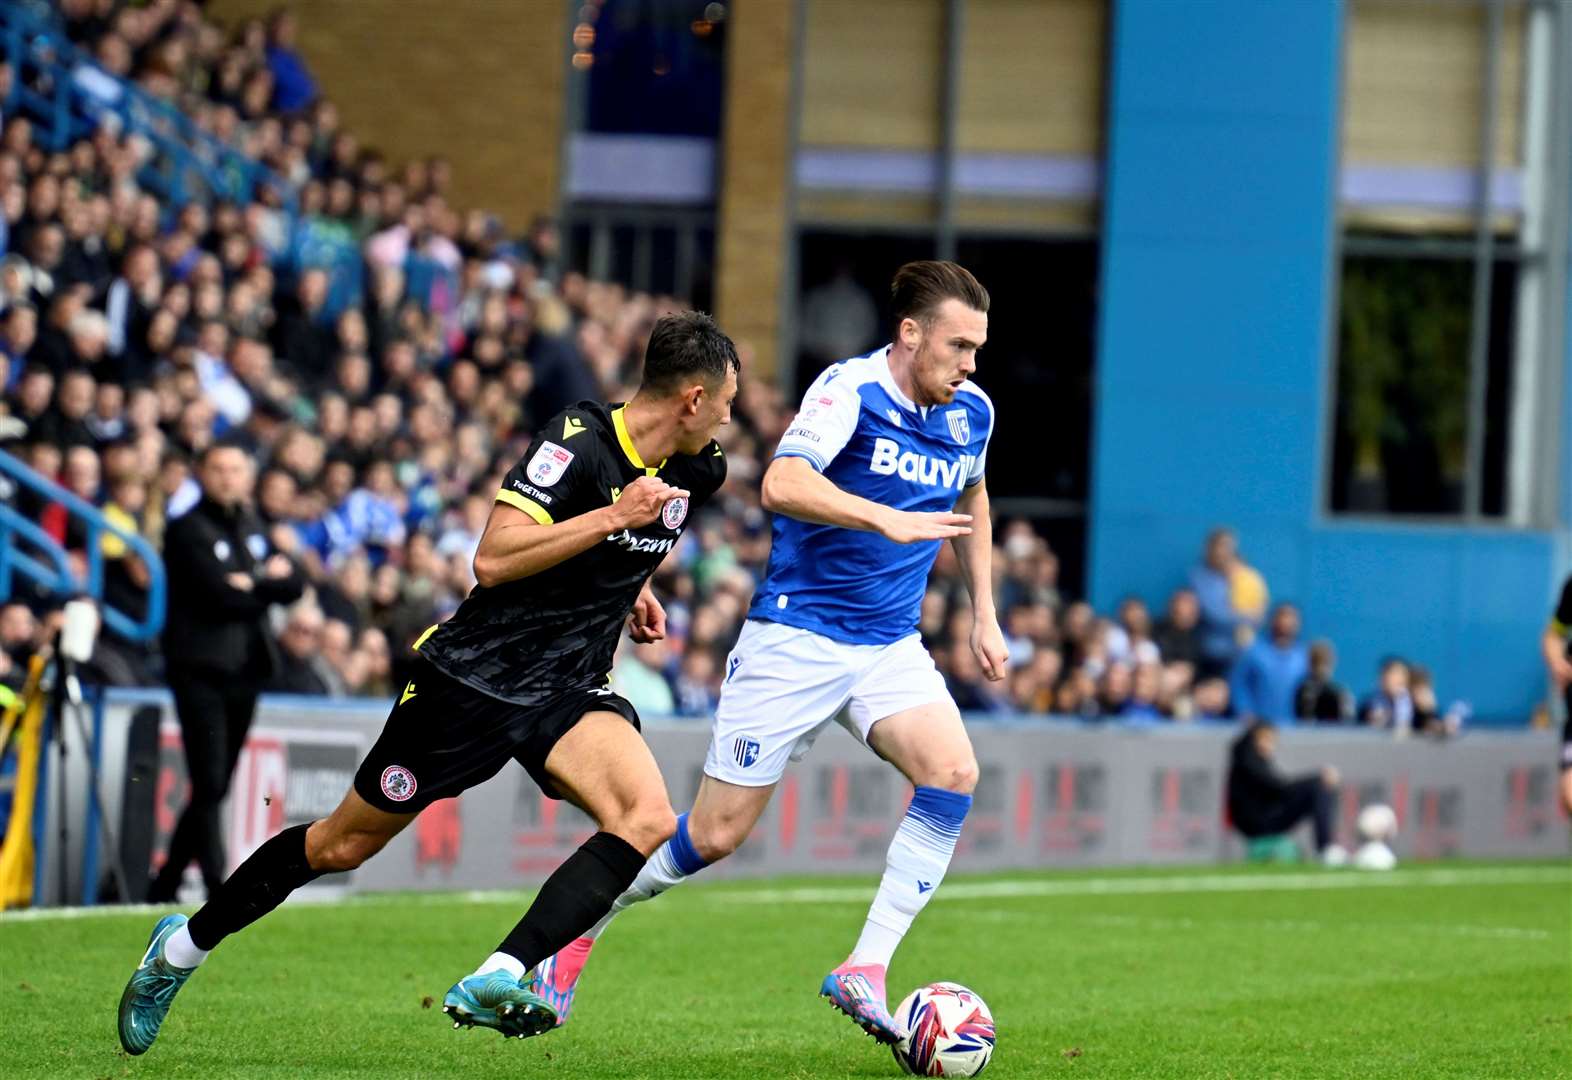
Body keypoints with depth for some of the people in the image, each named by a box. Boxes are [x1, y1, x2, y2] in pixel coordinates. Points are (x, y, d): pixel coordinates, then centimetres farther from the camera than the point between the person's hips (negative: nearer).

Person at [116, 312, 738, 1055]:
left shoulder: (697, 469, 4)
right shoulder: (577, 442, -19)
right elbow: (493, 560, -28)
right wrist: (613, 517, -29)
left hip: (569, 691, 6)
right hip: (474, 677, -5)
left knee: (647, 818, -25)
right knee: (342, 845, 7)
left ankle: (496, 981, -30)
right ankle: (181, 948, 29)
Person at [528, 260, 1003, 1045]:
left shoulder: (972, 413, 5)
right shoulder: (850, 390, -17)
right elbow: (783, 485, -33)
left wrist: (984, 612, 23)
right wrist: (887, 520, -40)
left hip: (889, 647, 6)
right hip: (796, 634, -6)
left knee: (953, 773, -21)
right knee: (717, 833, -3)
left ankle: (865, 973, -16)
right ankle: (578, 929, 22)